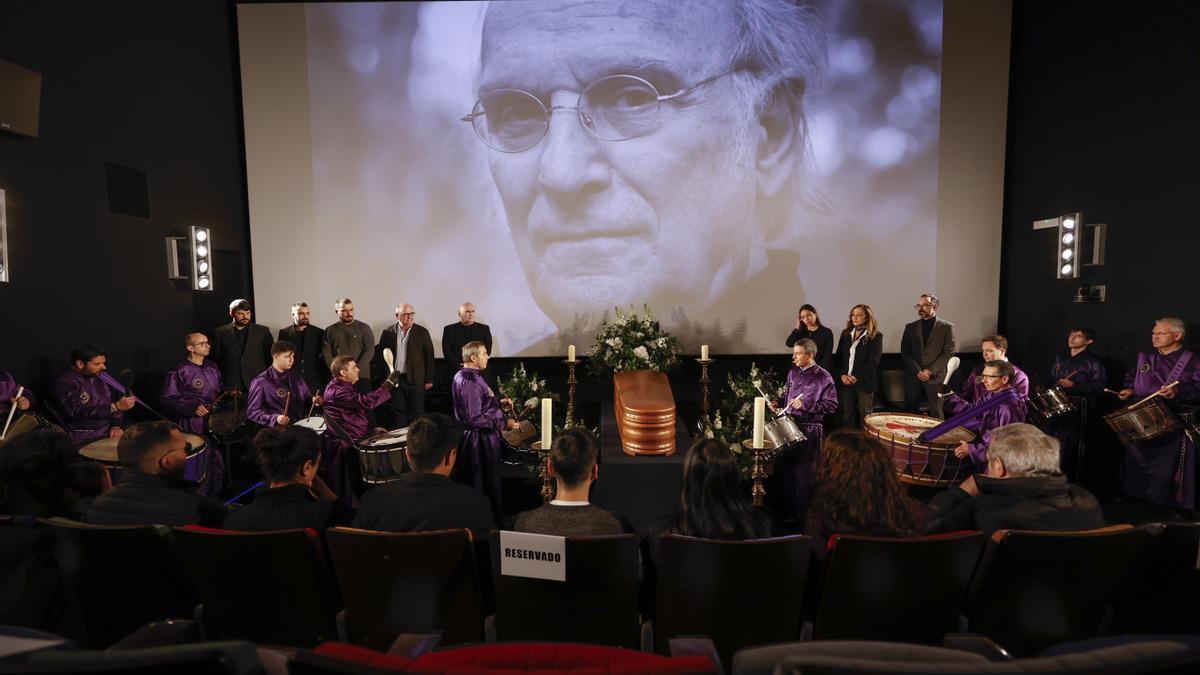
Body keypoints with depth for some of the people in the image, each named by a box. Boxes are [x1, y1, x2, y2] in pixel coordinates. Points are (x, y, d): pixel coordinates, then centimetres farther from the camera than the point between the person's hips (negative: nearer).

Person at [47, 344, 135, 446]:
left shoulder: (98, 378, 11)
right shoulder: (64, 383, -11)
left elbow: (112, 403, 15)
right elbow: (78, 412, -24)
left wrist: (116, 426, -2)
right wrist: (117, 406, -33)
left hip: (108, 432, 7)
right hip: (83, 439, -7)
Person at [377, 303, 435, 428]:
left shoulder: (422, 332, -1)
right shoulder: (388, 332, 3)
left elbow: (429, 356, -1)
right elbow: (381, 355, 8)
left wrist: (429, 379, -4)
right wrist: (383, 377, 4)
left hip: (415, 379, -2)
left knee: (417, 412, 5)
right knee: (398, 412, 10)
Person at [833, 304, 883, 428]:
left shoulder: (875, 336, -2)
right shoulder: (845, 334, 12)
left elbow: (873, 361, -10)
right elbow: (839, 357, 10)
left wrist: (856, 377, -15)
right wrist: (842, 375, -5)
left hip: (864, 381, -4)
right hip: (846, 381, 4)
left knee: (865, 415, 3)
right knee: (847, 414, 5)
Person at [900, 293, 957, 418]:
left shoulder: (946, 327, 4)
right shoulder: (910, 327, 10)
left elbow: (948, 352, -3)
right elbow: (904, 353, 5)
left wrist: (931, 371, -11)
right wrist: (917, 371, -8)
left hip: (935, 377, -2)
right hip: (913, 376, 2)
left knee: (936, 414, 1)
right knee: (909, 412, 3)